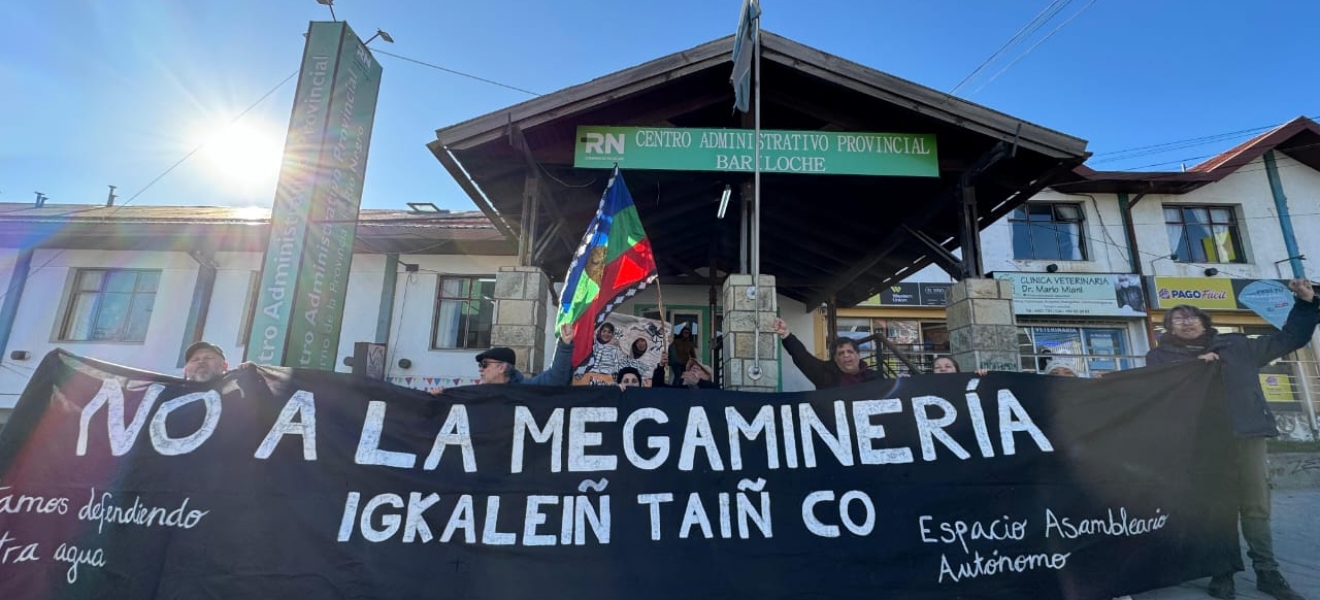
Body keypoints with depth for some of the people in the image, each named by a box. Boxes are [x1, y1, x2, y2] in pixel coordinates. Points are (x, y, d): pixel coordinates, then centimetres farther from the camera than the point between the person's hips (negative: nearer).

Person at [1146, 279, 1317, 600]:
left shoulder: (1236, 345, 18)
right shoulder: (1161, 356, 6)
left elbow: (1290, 338, 23)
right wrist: (1194, 365, -21)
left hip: (1247, 433, 3)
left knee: (1255, 505, 7)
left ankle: (1267, 572, 18)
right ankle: (1222, 572, 6)